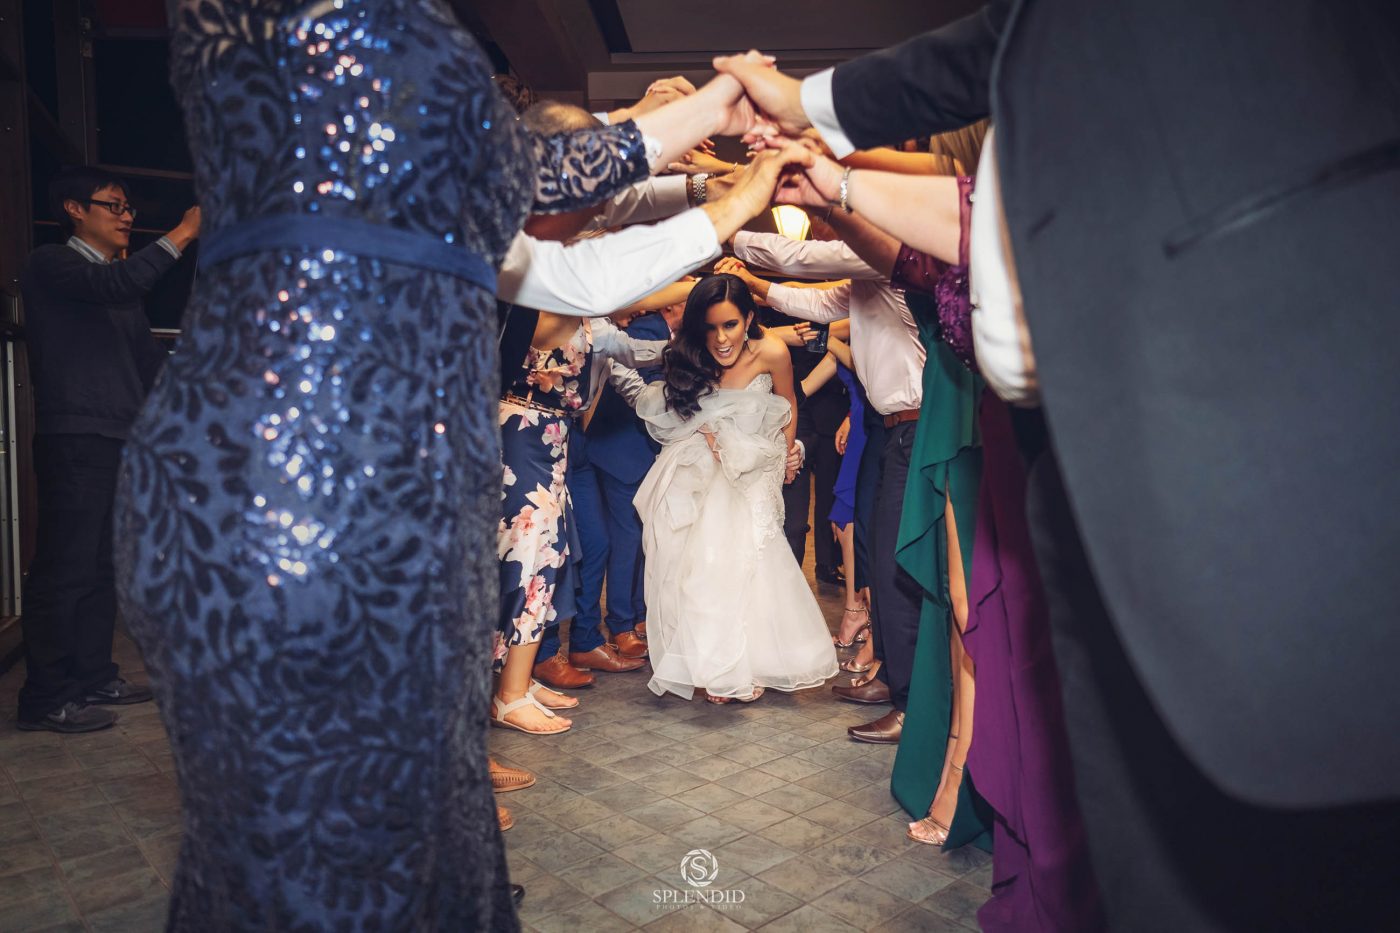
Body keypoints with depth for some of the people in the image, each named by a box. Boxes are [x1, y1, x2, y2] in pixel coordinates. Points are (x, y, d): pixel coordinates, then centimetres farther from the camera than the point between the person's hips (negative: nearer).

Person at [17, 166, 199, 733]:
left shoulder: (124, 286, 22)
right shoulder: (51, 265, -1)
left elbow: (151, 362, 22)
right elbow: (117, 283, -22)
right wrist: (184, 233, -16)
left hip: (125, 442, 8)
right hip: (75, 439, -8)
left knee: (105, 565, 11)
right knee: (64, 568, -7)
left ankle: (93, 677, 20)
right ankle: (45, 698, 0)